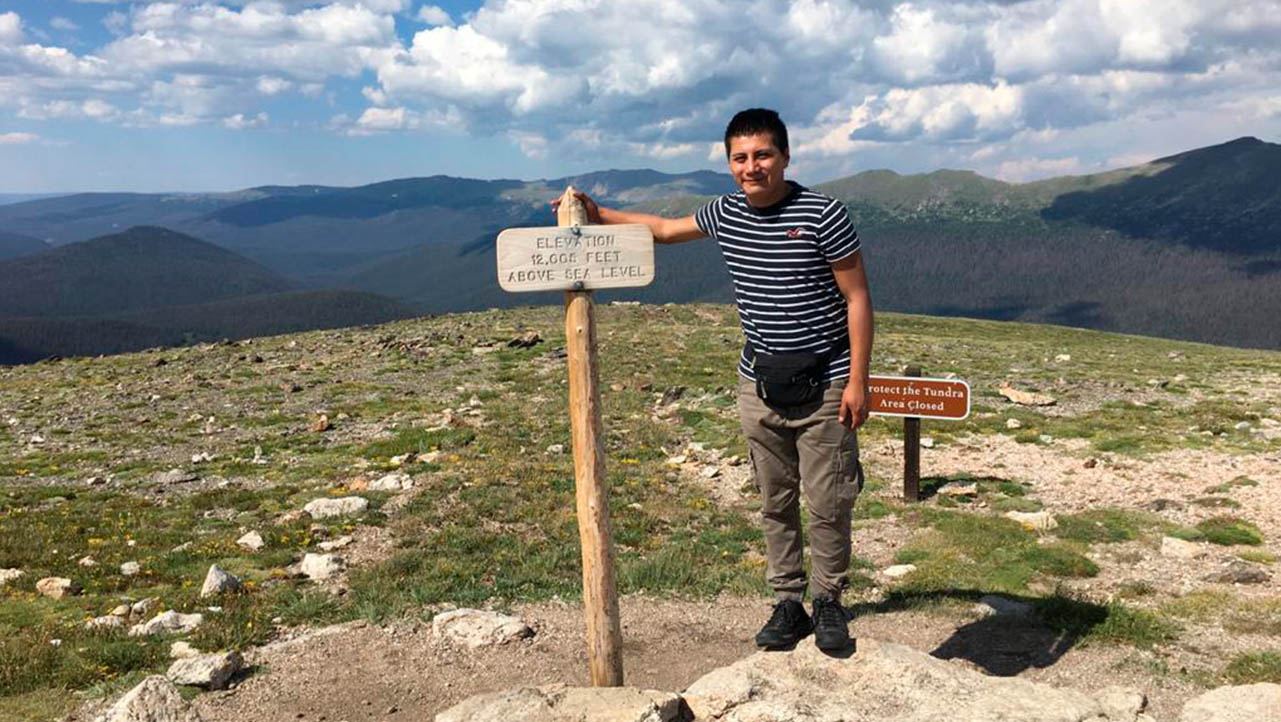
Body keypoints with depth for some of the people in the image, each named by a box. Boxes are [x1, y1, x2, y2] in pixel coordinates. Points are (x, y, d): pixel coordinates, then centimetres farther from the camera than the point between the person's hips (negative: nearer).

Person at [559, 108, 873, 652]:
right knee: (775, 504, 12)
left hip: (824, 387, -5)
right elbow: (665, 229, 24)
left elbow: (857, 299, -9)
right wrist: (597, 216, 20)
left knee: (827, 506, 4)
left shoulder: (823, 215, -11)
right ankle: (788, 604, 26)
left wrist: (857, 381, -12)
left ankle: (828, 601, 25)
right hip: (759, 387, 5)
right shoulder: (725, 215, 5)